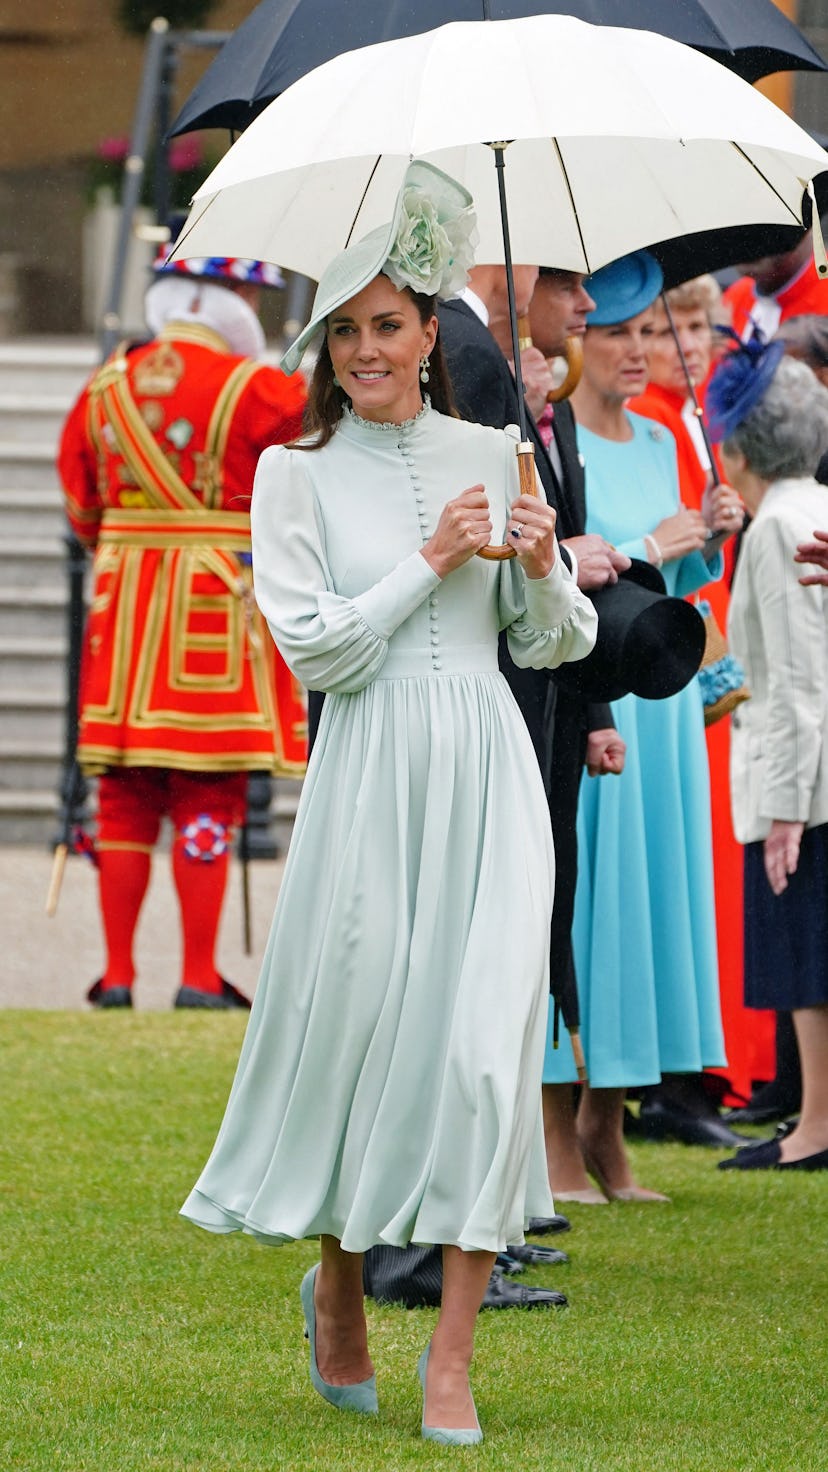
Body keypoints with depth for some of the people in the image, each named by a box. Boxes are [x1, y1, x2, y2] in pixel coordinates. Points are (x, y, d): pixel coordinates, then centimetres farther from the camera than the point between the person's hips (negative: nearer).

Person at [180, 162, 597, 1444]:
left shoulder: (489, 457, 10)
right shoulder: (298, 473, 2)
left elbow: (558, 644, 15)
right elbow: (312, 647, -6)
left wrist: (543, 568, -5)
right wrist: (429, 561, -7)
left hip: (487, 770, 2)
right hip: (371, 772, -1)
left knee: (484, 1038, -9)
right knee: (354, 1024, 3)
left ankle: (453, 1354, -6)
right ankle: (338, 1289, 31)